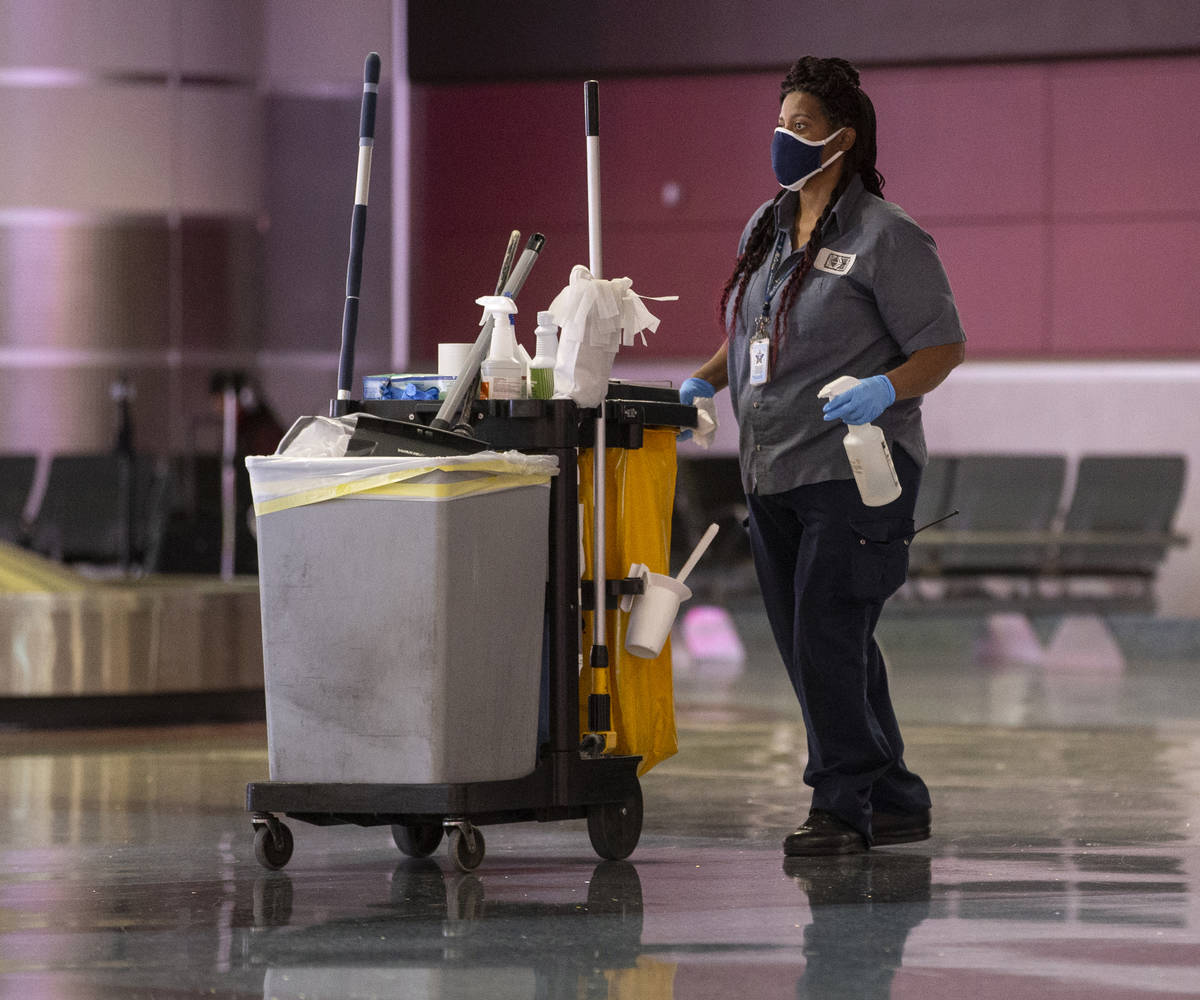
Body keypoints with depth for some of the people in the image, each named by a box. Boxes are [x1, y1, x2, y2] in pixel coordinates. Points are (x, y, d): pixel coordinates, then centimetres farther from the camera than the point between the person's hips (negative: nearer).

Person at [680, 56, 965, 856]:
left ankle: (843, 805, -6)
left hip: (855, 469, -8)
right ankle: (895, 803, 19)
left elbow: (944, 347, -9)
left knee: (826, 639, -13)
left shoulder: (885, 236, -8)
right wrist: (706, 383, 10)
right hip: (774, 475, 8)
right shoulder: (767, 228, 14)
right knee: (812, 647, 10)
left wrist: (885, 389, -26)